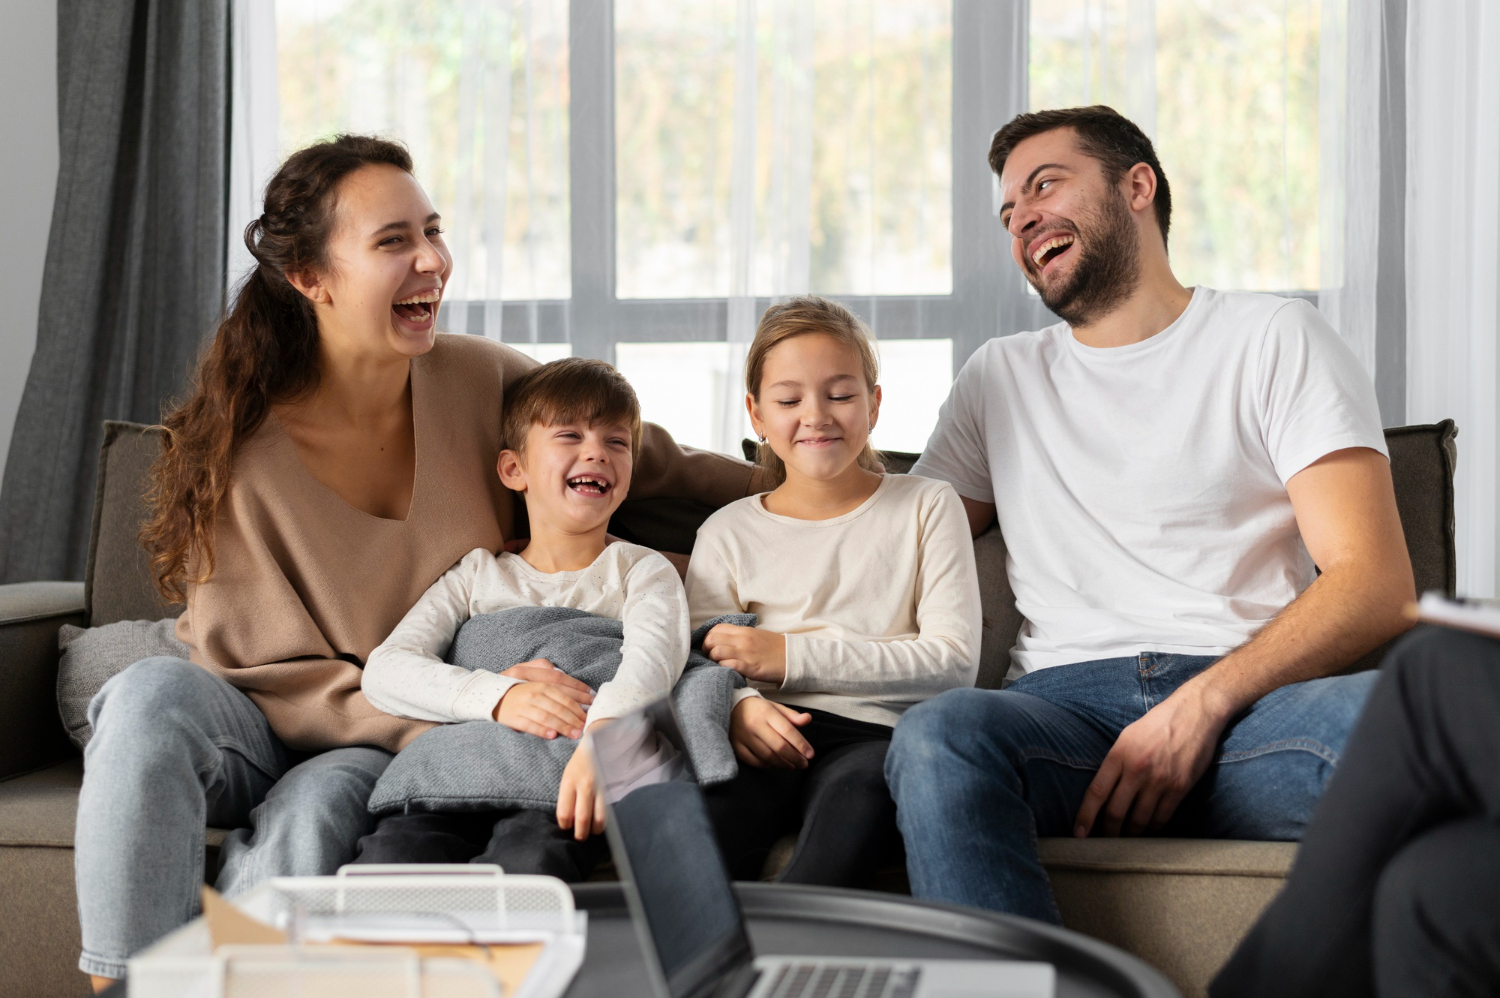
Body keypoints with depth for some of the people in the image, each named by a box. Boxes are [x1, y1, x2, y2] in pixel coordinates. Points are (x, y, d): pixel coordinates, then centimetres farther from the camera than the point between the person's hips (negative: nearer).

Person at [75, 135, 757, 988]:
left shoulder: (479, 379, -5)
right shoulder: (242, 451, -14)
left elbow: (652, 463, 10)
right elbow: (263, 669, -14)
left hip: (397, 755, 1)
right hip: (264, 729, -1)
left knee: (315, 807, -34)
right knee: (153, 694, -33)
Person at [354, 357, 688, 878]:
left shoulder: (642, 571, 17)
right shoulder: (478, 573, 22)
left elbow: (650, 658, -7)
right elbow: (384, 669, 7)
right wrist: (499, 696, -13)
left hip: (564, 792, -1)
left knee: (530, 860, -37)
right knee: (392, 851, -32)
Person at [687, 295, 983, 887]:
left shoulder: (926, 507, 16)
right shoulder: (728, 533, 21)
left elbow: (954, 662, 3)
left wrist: (793, 656, -6)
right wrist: (738, 705, -17)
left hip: (879, 733, -1)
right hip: (768, 741, 1)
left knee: (859, 790, -39)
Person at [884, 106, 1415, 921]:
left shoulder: (1273, 337, 13)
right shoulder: (1000, 378, 27)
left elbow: (1375, 587, 0)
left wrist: (1203, 701, -16)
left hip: (1248, 697, -2)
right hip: (1065, 699, 2)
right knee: (938, 735, -35)